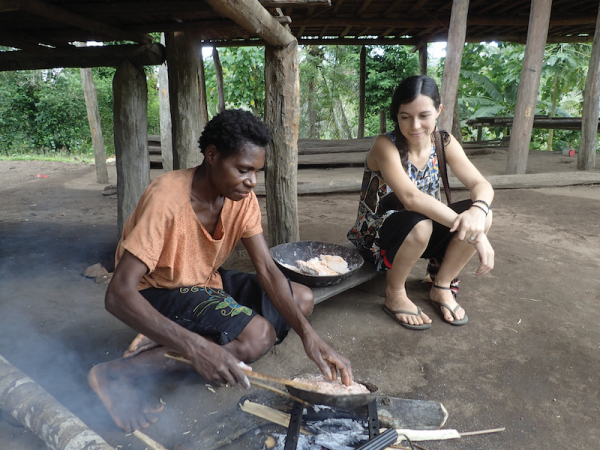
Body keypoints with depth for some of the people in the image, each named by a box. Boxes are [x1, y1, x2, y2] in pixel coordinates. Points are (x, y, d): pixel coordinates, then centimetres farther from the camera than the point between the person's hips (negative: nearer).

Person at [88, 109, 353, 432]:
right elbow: (118, 294, -33)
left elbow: (266, 269, -12)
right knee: (258, 334, -28)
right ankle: (119, 373, -18)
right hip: (158, 293, -8)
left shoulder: (242, 197, -9)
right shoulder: (167, 199, -29)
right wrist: (195, 347, -44)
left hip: (207, 282, 8)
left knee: (302, 299, -5)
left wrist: (307, 333, -25)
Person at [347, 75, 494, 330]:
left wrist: (478, 211, -37)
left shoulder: (444, 143, -6)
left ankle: (441, 287, 2)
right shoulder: (386, 146, -23)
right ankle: (394, 295, -9)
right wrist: (473, 233, -41)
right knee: (420, 225, -37)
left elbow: (481, 185, -12)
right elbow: (411, 197, -37)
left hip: (420, 233, 6)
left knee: (482, 214, -17)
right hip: (376, 236, -5)